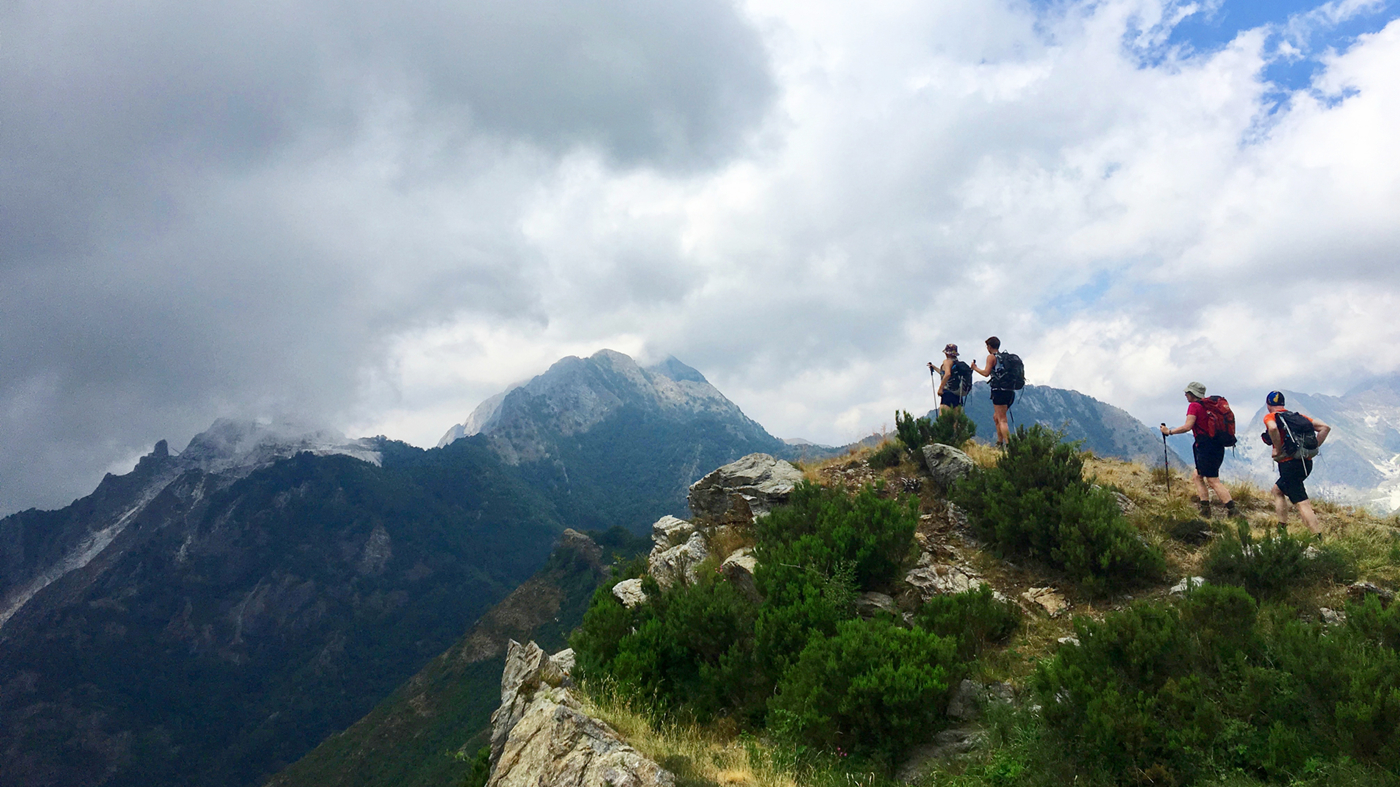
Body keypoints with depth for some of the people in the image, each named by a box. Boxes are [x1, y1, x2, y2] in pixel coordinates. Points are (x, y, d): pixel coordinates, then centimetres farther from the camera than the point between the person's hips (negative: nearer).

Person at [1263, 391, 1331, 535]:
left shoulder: (1270, 417, -1)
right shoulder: (1297, 415, 17)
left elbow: (1273, 428, -27)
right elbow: (1325, 427, 9)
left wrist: (1278, 450, -14)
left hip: (1289, 464, -8)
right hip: (1306, 463, 8)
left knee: (1302, 503, -10)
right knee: (1277, 490, 25)